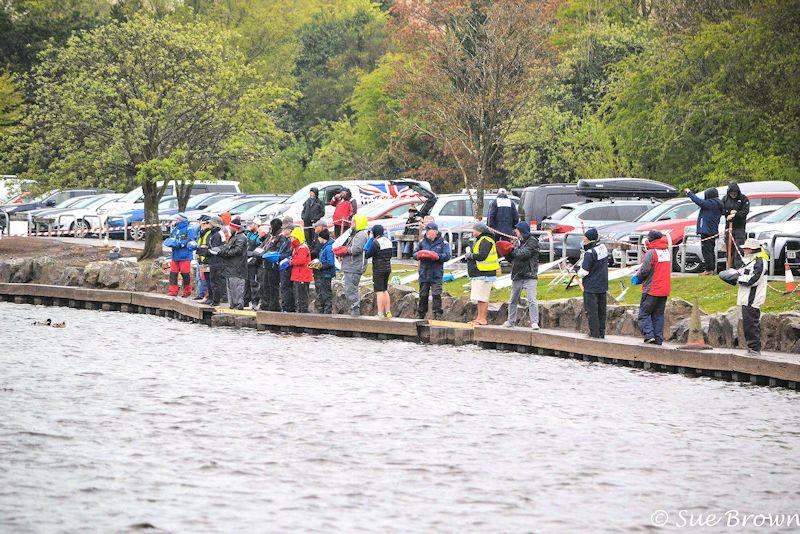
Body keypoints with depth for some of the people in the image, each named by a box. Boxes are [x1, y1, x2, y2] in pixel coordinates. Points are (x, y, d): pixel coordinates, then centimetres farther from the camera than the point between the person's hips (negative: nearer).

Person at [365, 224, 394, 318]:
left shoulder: (376, 242, -16)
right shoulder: (388, 241, 8)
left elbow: (367, 255, -12)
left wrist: (367, 246, 2)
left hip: (378, 270, -8)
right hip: (388, 268, 8)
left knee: (379, 291, -6)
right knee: (385, 290, 17)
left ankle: (380, 314, -8)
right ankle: (388, 312, 18)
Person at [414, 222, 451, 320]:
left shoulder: (443, 243, 0)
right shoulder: (422, 242, 12)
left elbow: (447, 256, -9)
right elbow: (415, 254, 13)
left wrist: (437, 256, -26)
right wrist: (418, 255, -11)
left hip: (436, 274, -4)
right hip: (424, 273, 4)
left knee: (436, 294, -10)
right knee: (423, 295, 9)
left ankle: (438, 315, -4)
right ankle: (420, 314, 19)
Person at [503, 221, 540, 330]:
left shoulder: (532, 241, -6)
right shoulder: (517, 241, 16)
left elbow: (523, 254, -20)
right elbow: (511, 258, 16)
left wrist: (512, 250, -7)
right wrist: (507, 252, -4)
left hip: (530, 275, -7)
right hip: (517, 275, 7)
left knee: (532, 300, -13)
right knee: (513, 300, 12)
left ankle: (534, 322, -15)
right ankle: (511, 321, 22)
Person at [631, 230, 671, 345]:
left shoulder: (651, 253, -14)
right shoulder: (668, 251, 10)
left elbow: (645, 270, -16)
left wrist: (637, 278, 6)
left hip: (652, 289, -7)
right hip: (664, 290, 7)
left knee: (644, 313, 1)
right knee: (658, 315, 12)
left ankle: (649, 334, -13)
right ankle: (658, 339, 9)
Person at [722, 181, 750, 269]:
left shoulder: (743, 198, -2)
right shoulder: (725, 198, 10)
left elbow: (745, 211, -10)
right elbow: (721, 210, 5)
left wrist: (735, 214, -22)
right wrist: (729, 212, -13)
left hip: (739, 227, -4)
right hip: (728, 227, 4)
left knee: (738, 248, -10)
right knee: (729, 248, 4)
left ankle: (738, 267, -12)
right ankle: (730, 267, 9)